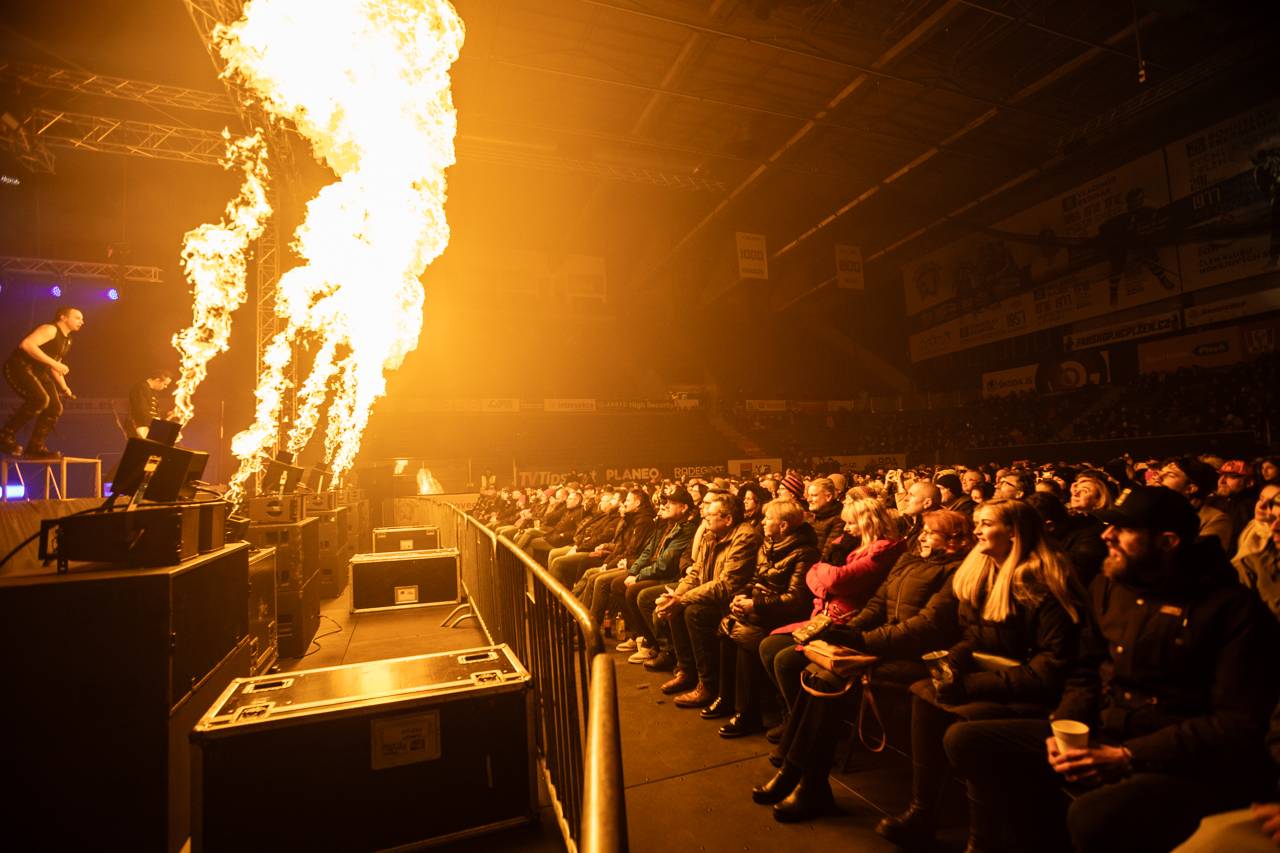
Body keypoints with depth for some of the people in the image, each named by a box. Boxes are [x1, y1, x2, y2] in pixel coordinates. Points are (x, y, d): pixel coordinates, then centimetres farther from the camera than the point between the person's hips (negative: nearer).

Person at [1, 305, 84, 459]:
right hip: (20, 367, -9)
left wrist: (64, 387, 12)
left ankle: (35, 447, 9)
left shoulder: (66, 340, 16)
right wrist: (53, 363, -30)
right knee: (40, 399, -29)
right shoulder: (50, 329, -13)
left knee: (55, 407, 1)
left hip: (38, 372, 10)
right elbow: (26, 344, -29)